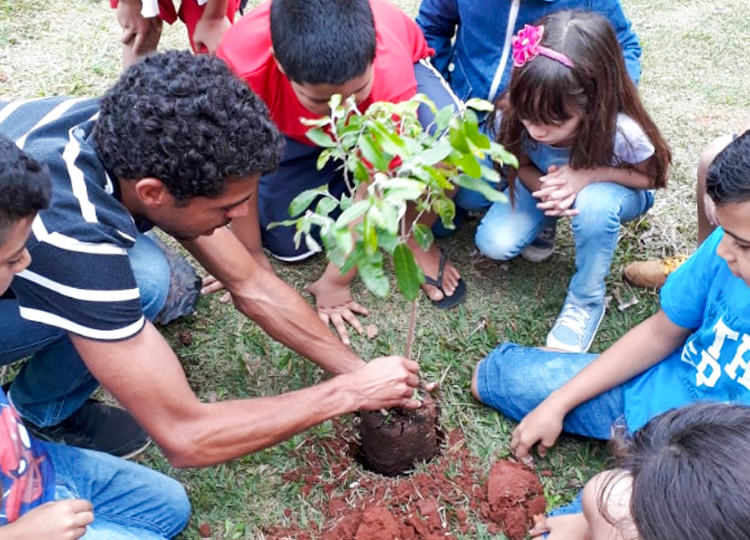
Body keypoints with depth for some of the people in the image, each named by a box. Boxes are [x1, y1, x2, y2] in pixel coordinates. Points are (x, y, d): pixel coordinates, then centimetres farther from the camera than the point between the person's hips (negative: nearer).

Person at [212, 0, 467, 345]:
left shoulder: (390, 73, -42)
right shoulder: (243, 62, -40)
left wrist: (336, 280, -21)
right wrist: (252, 260, -12)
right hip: (299, 128, 2)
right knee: (286, 242, -9)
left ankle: (415, 239, -6)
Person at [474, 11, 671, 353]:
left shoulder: (621, 131, -38)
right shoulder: (513, 117, -30)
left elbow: (652, 176, -17)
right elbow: (520, 164, -9)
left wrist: (589, 175, -37)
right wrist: (544, 188, -34)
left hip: (611, 189, -2)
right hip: (545, 181, 3)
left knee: (594, 204, -40)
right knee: (493, 244, -21)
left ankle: (586, 302, -13)